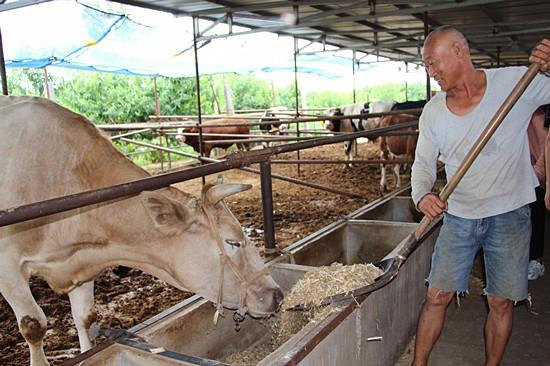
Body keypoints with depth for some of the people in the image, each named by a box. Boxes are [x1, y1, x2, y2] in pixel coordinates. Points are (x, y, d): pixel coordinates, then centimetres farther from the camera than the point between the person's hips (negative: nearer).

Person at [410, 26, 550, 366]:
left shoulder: (517, 82, -10)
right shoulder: (433, 111, -1)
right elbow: (424, 163, 4)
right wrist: (422, 196, -17)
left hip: (509, 216, -2)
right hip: (458, 217, 2)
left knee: (501, 302, 9)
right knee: (437, 296, 5)